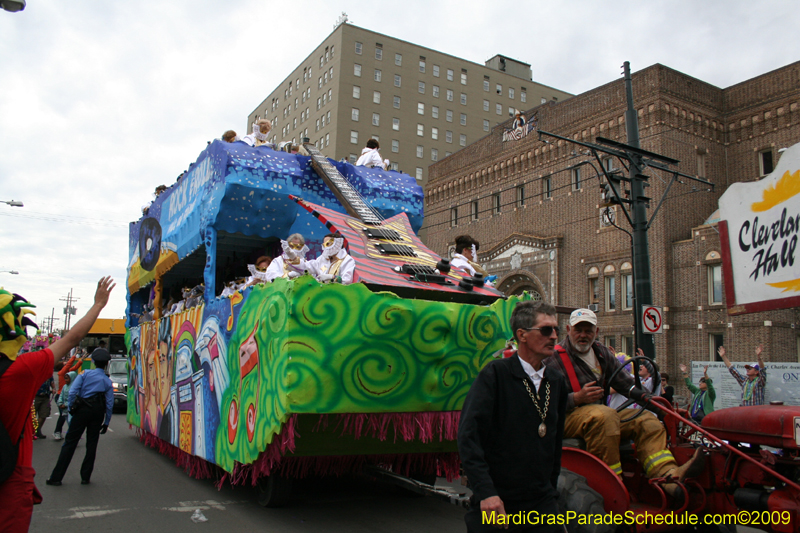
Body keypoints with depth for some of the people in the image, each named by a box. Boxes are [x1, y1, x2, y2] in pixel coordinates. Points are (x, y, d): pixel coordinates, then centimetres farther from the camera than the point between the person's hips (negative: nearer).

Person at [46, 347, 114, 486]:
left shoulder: (85, 374, 0)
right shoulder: (107, 381, 3)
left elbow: (73, 391, -11)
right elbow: (109, 404, 0)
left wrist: (70, 407, -1)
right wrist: (106, 422, 8)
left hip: (82, 410, -1)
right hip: (98, 413, 1)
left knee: (70, 442, 4)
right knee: (92, 444, 10)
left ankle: (56, 477, 5)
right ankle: (85, 477, 13)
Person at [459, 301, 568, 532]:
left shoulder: (557, 382, 9)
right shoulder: (495, 374, -9)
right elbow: (469, 435, -17)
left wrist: (552, 490, 15)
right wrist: (486, 492, -23)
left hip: (542, 504, 5)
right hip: (496, 504, -5)